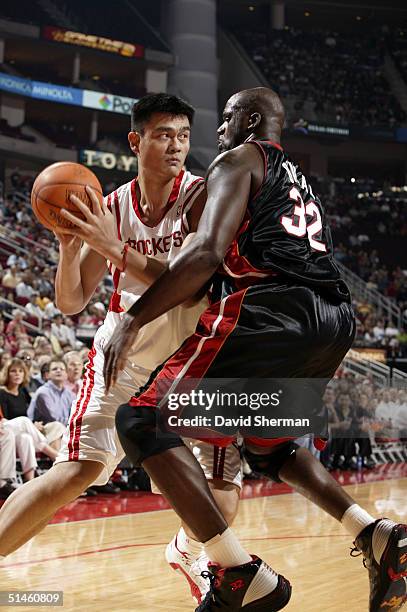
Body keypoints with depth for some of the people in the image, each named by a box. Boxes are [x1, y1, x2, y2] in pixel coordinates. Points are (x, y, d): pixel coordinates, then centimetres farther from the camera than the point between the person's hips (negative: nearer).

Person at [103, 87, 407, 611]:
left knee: (143, 421, -5)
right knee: (266, 444, 31)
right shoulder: (298, 181, 34)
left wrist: (133, 319, -8)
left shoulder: (239, 159, 8)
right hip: (336, 320, 9)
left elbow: (207, 253, -10)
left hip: (272, 310, -9)